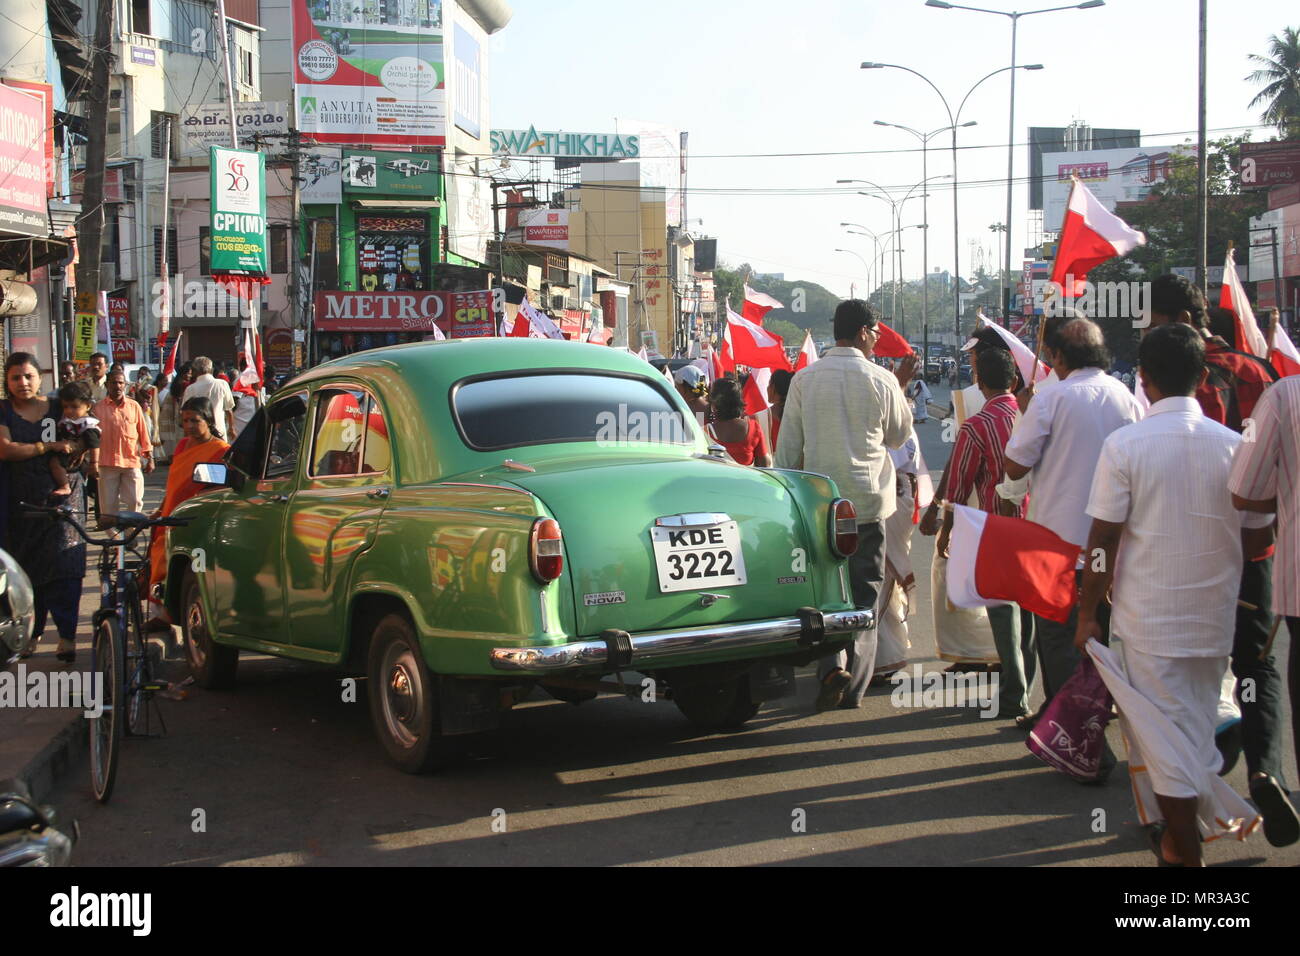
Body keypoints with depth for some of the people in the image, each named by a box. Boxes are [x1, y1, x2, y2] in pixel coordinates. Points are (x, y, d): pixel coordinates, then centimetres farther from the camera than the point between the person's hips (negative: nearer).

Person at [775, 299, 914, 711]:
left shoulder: (804, 379, -1)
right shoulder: (881, 380, -5)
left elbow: (788, 446, 2)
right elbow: (899, 436, 11)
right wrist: (901, 386, 20)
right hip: (869, 502, -1)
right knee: (864, 594, 7)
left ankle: (833, 665, -10)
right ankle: (855, 688, 8)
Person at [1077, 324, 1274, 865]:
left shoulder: (1124, 445, -12)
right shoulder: (1235, 446, -4)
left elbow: (1103, 541, -11)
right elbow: (1258, 536, 4)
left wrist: (1088, 613, -1)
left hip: (1148, 617, -3)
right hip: (1214, 617, 4)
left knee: (1164, 735, 5)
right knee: (1198, 729, 18)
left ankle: (1184, 852, 9)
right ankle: (1179, 832, 35)